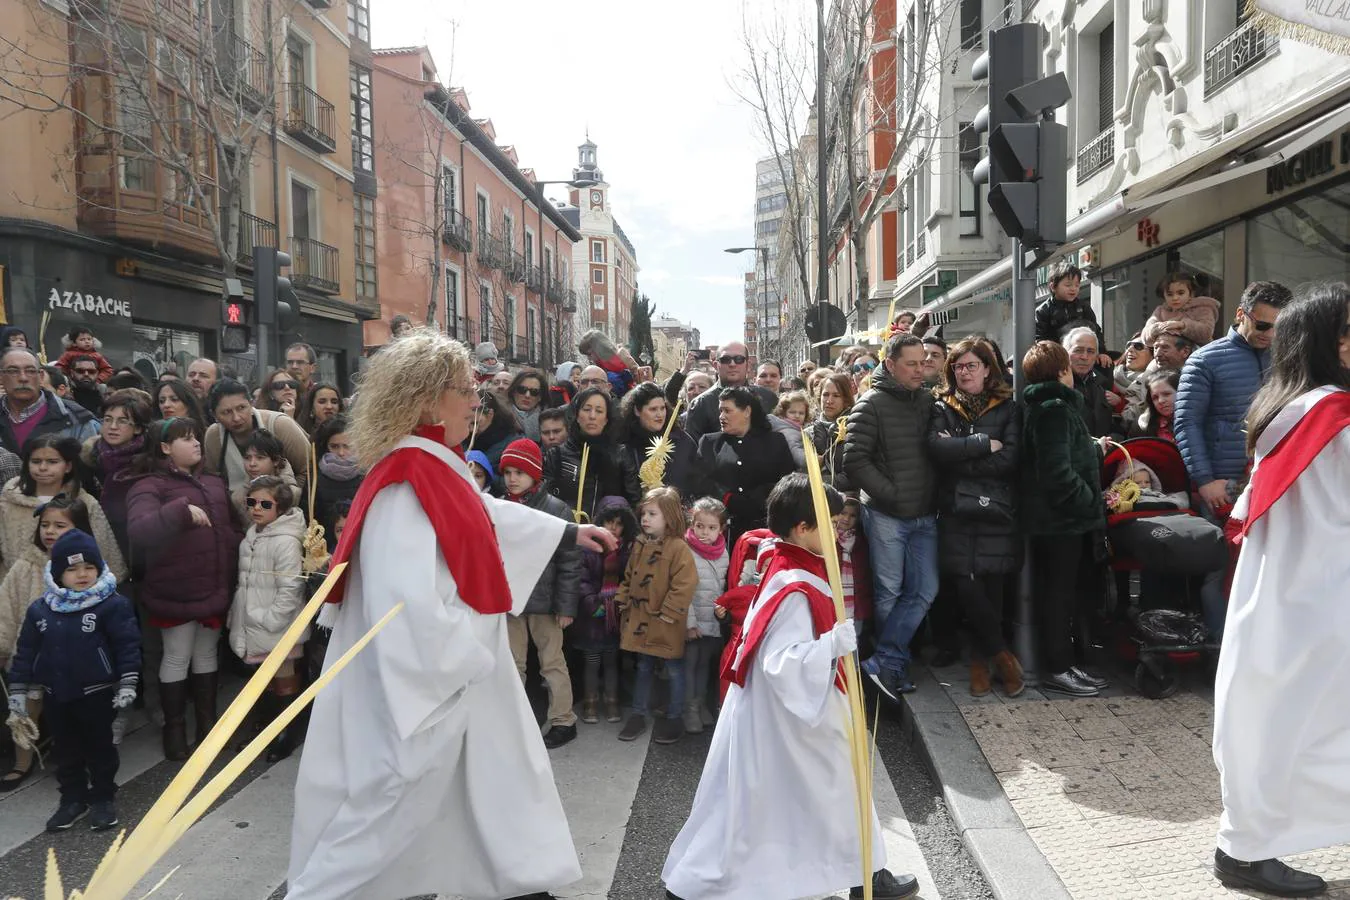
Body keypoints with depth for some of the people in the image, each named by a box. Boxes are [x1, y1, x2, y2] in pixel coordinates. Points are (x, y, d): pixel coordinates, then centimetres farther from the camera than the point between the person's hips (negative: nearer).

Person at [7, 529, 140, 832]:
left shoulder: (113, 605, -14)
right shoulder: (40, 609, 0)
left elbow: (128, 646, -13)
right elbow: (25, 651, 8)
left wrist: (127, 684, -16)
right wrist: (18, 689, 8)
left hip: (97, 693, -4)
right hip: (56, 695, 4)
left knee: (99, 747, 9)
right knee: (66, 750, 16)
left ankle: (102, 798, 24)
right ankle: (73, 799, 31)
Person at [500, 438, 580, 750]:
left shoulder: (556, 509, -8)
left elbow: (570, 562, -8)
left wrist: (566, 606, -10)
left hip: (544, 602, -3)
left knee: (552, 663, 7)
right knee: (512, 664, 14)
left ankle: (563, 721, 20)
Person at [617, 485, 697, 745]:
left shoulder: (678, 548, -17)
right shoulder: (639, 546, 6)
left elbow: (685, 584, -23)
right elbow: (629, 579, 17)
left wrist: (669, 613, -21)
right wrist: (624, 602, 7)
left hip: (666, 625, -7)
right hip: (640, 621, 7)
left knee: (674, 670, 9)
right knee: (643, 669, 18)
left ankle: (674, 718, 22)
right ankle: (638, 714, 30)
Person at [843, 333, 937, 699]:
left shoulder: (928, 401, 9)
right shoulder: (871, 404, -7)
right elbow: (855, 461, -12)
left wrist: (933, 498, 4)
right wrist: (892, 494, -14)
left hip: (924, 517, 5)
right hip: (885, 515, -5)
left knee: (925, 590, 2)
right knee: (889, 593, 4)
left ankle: (883, 663, 7)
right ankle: (896, 666, 17)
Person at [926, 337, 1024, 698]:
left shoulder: (1008, 408, 7)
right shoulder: (943, 409, 10)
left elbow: (1009, 459, -9)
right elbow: (937, 448, -10)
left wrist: (959, 456, -10)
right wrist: (985, 444, -12)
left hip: (997, 511, -1)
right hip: (956, 512, 1)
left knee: (992, 587, 0)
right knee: (967, 587, -7)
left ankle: (981, 659, 21)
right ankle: (1003, 655, 13)